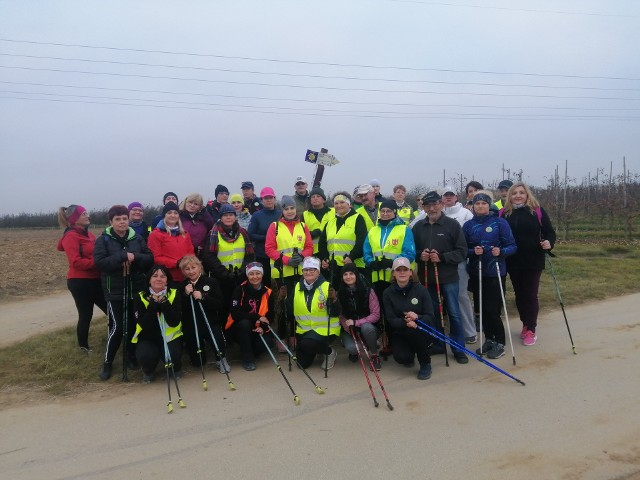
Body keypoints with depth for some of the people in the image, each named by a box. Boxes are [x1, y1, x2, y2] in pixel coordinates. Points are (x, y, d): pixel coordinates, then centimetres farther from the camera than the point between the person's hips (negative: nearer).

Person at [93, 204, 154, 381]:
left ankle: (131, 356, 30)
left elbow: (150, 258, 1)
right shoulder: (103, 240, -3)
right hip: (114, 291, -3)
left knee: (134, 325, 9)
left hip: (136, 289, 3)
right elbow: (99, 262, -16)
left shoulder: (137, 238, 5)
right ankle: (107, 362, 12)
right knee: (117, 327, -6)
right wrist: (123, 256, -23)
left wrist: (135, 257, -17)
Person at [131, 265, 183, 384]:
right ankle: (148, 371, 8)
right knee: (145, 356, -30)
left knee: (173, 356, -29)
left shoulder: (174, 294, -8)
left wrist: (164, 304, -28)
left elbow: (175, 322, -17)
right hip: (148, 338, 0)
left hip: (171, 336, 0)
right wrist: (153, 305, -27)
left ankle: (175, 369, 10)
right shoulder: (140, 297, -8)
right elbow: (143, 325, -18)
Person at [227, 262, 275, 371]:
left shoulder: (267, 292, -2)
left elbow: (270, 315, 0)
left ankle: (250, 351, 8)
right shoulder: (240, 289, -13)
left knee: (266, 343, -27)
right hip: (238, 328, -2)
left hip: (256, 329, 2)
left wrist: (263, 327, -19)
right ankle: (247, 359, -21)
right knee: (245, 323, -35)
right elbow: (235, 314, -21)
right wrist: (257, 317, -24)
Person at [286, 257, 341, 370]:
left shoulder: (327, 287, -14)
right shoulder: (297, 288, 0)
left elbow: (336, 314, -18)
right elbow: (290, 312, 2)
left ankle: (330, 352, 0)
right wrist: (284, 299, -14)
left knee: (306, 344, -30)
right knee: (302, 364, 4)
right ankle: (316, 348, 35)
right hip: (303, 329, 5)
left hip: (325, 329, -5)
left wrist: (334, 299, -36)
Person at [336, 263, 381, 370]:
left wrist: (356, 322, -23)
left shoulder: (368, 291, -13)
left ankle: (374, 356, -10)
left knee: (366, 327, -37)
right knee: (351, 347, -30)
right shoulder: (340, 293, -5)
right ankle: (354, 352, 11)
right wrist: (348, 327, -18)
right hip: (349, 329, 1)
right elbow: (340, 314, 0)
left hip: (367, 327, -1)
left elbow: (376, 315, -14)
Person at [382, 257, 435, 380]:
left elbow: (430, 316, -12)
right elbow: (391, 319, -11)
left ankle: (425, 364, -7)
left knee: (414, 331, -34)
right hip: (400, 333, 1)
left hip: (421, 331, -1)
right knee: (401, 357, -26)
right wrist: (405, 322, -32)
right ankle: (410, 356, 16)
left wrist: (417, 318, -33)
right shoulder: (388, 293, -6)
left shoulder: (420, 289, -9)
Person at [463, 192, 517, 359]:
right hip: (476, 273, 4)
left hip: (495, 272, -3)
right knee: (482, 308, 10)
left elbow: (512, 246, -6)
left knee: (492, 310, -4)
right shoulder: (468, 225, 4)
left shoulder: (500, 222, -5)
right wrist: (473, 251, -15)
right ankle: (489, 340, 27)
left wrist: (501, 251, -25)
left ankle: (500, 343, 14)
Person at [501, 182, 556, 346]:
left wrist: (549, 242, -20)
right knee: (519, 294, 13)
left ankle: (531, 330, 13)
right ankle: (526, 325, 29)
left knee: (530, 295, 1)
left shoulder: (537, 211, -3)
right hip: (513, 262, 3)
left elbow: (549, 232, 0)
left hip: (533, 261, -2)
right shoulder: (504, 213, 2)